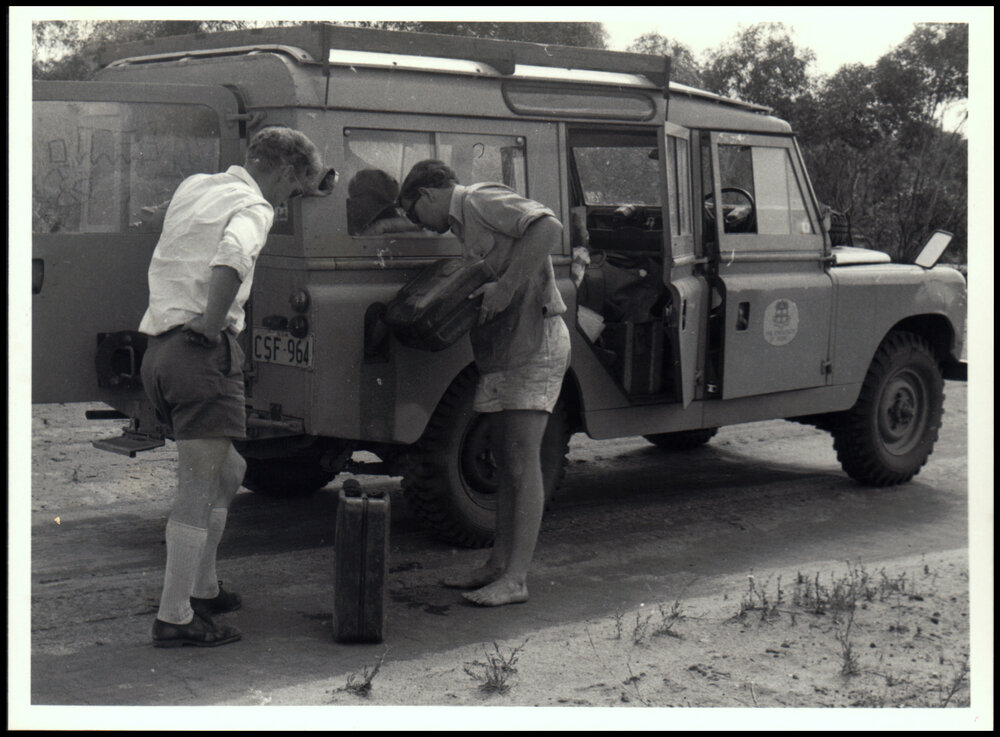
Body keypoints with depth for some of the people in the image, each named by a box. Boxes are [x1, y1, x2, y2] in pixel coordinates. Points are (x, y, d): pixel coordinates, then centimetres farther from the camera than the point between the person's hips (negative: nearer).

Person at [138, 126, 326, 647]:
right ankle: (174, 618, -6)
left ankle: (202, 589, 28)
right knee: (200, 489, -6)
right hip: (201, 352, -9)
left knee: (226, 472, 22)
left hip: (157, 348, 9)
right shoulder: (252, 207, -7)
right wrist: (211, 326, -20)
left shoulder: (192, 188, 19)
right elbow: (231, 259, -29)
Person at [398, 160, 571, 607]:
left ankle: (515, 579, -7)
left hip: (534, 343, -10)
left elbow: (549, 228, -25)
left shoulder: (483, 201, -9)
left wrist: (505, 286, -25)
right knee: (505, 463, 13)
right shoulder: (466, 222, 21)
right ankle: (498, 564, 20)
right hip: (499, 350, 10)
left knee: (522, 463, -9)